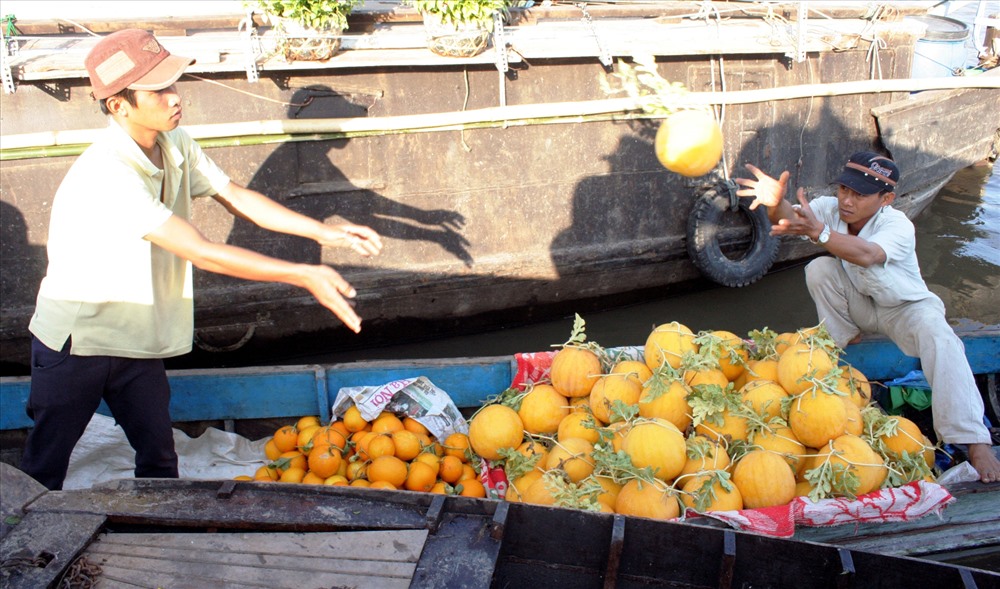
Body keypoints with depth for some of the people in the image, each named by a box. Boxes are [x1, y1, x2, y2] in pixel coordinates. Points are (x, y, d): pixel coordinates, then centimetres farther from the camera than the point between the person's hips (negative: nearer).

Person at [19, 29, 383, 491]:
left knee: (159, 458, 14)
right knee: (44, 468, 10)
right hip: (75, 344, -7)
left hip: (137, 339, 7)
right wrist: (303, 276, -37)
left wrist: (324, 232, -8)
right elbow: (200, 252, -36)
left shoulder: (174, 146, -6)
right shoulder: (105, 174, -32)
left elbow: (234, 196, 1)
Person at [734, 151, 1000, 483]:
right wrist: (776, 203, -62)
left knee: (938, 337, -34)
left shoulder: (898, 226, -30)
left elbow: (866, 255, -53)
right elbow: (789, 220, -38)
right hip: (859, 305, 4)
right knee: (819, 269, -24)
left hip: (906, 308, -3)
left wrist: (818, 231, -67)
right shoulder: (830, 209, -17)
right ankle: (845, 340, -2)